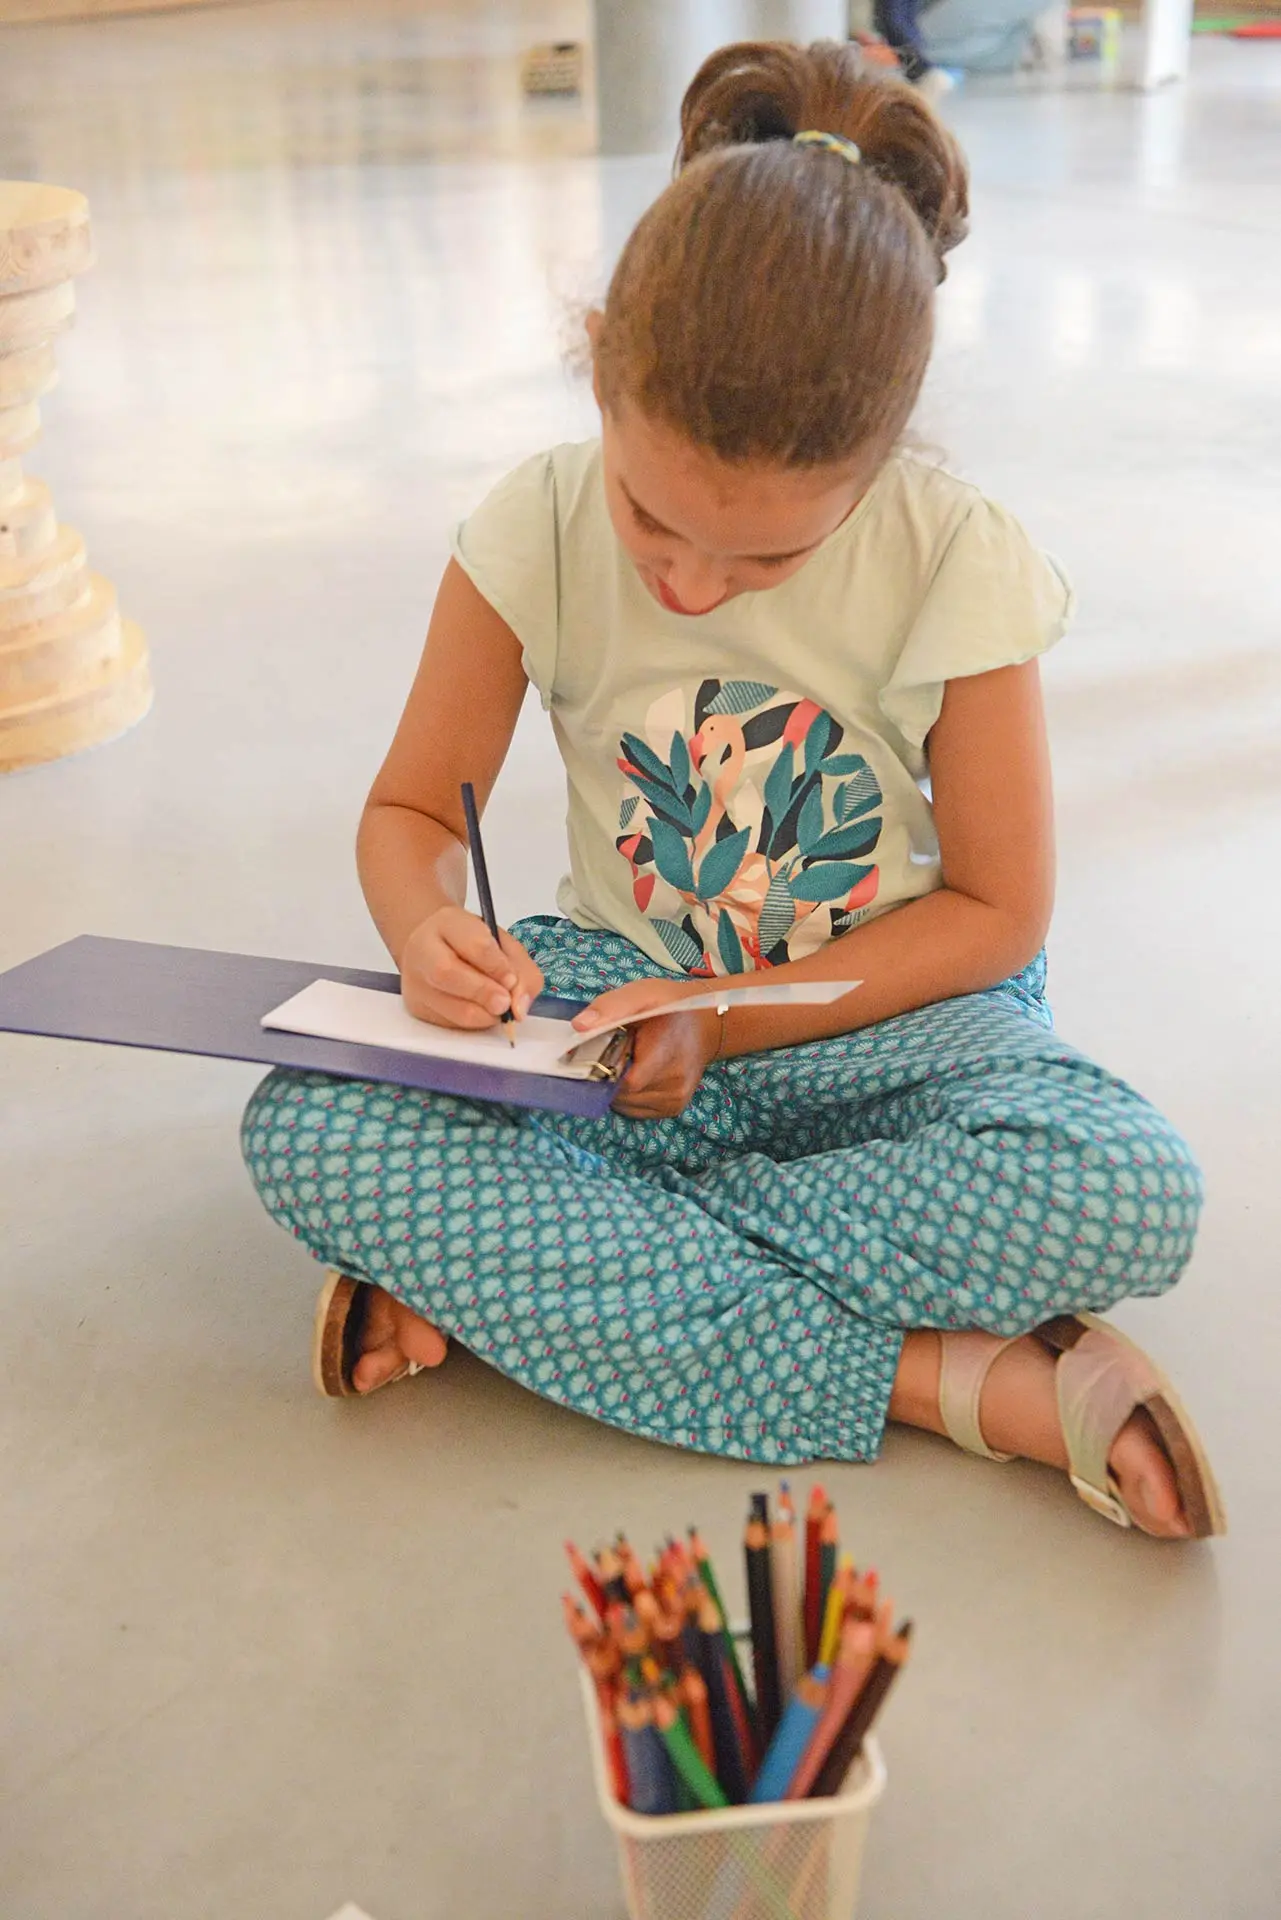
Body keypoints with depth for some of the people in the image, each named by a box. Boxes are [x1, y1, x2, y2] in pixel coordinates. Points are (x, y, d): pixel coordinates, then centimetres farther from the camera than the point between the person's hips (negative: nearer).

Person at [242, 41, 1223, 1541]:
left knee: (1131, 1201, -32)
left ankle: (496, 1268, -22)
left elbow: (997, 908, -9)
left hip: (886, 1017, -1)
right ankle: (953, 1380, -27)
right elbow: (412, 809, 1)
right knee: (305, 1129, -27)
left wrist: (730, 1018, -21)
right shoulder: (537, 532, -11)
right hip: (619, 996, 2)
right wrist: (427, 931, -24)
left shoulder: (955, 563, -15)